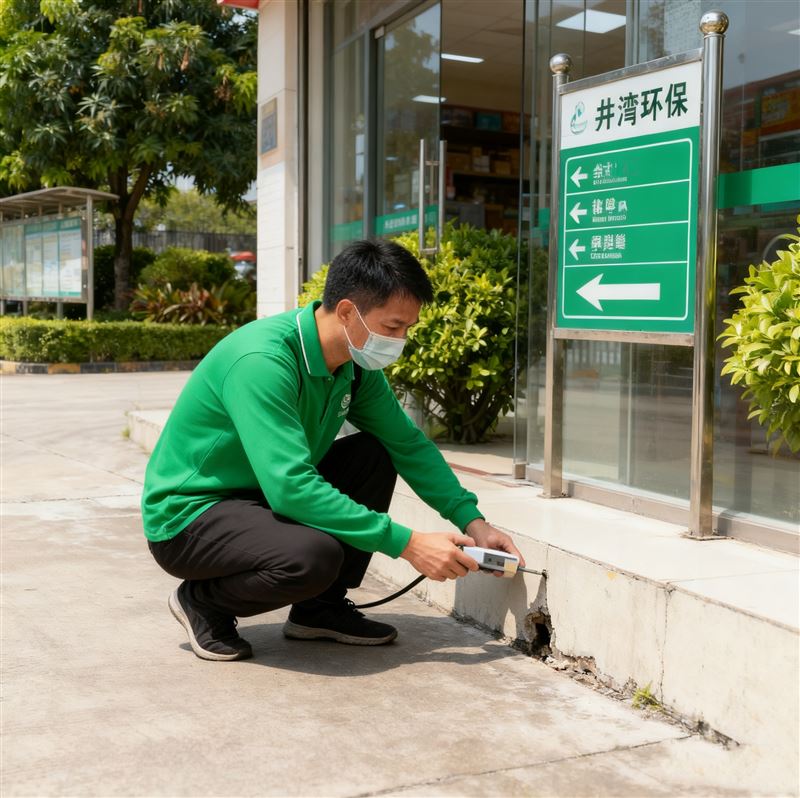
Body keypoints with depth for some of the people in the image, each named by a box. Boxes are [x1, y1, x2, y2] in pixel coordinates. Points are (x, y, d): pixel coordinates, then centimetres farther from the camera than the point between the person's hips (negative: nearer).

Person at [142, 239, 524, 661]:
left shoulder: (356, 365, -4)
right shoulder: (262, 361, -30)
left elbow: (409, 444, 6)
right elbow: (290, 487, -36)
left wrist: (472, 521, -6)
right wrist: (406, 543, -33)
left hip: (264, 497, 8)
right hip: (187, 517, -8)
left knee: (374, 454, -4)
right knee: (315, 554, -33)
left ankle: (322, 608, 6)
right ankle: (203, 601, -3)